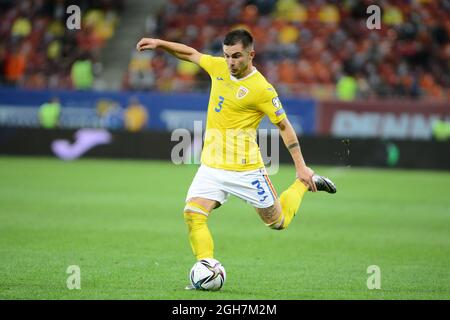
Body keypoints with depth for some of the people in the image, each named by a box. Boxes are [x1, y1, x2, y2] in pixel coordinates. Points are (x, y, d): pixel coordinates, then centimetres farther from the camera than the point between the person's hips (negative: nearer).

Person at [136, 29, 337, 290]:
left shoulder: (262, 89, -15)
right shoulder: (219, 67, 2)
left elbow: (284, 126, -9)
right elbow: (192, 54, 20)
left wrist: (301, 166, -10)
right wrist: (159, 43, 12)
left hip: (245, 168, -5)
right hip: (211, 167, 5)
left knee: (278, 222, 9)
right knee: (193, 215, -16)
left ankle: (304, 184, 34)